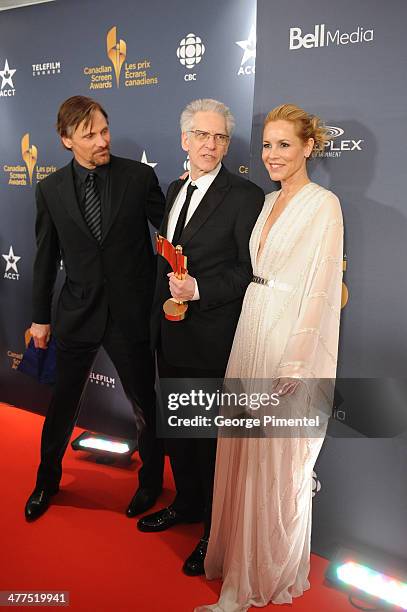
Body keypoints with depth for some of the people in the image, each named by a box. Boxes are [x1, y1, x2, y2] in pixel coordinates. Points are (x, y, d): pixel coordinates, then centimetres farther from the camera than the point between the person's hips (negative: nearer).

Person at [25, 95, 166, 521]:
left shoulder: (139, 177, -6)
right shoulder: (50, 189, 0)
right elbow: (45, 258, 6)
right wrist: (40, 316, 10)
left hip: (130, 312, -1)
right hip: (77, 312, 2)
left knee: (144, 403, 13)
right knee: (62, 403, 16)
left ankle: (151, 480, 38)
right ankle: (47, 479, 41)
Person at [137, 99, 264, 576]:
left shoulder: (245, 196, -13)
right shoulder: (175, 189, 11)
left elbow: (251, 272, -14)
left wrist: (198, 289, -23)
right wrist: (161, 312, 17)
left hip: (212, 341, -7)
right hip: (170, 335, 7)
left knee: (211, 438, 8)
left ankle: (216, 531, 30)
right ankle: (186, 504, 45)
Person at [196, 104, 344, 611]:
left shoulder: (323, 204, -11)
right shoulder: (269, 201, 12)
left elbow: (321, 289, -16)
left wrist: (297, 363, -19)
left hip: (288, 341, -7)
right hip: (251, 332, 8)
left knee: (276, 462, 4)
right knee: (243, 453, 16)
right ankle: (241, 556, 36)